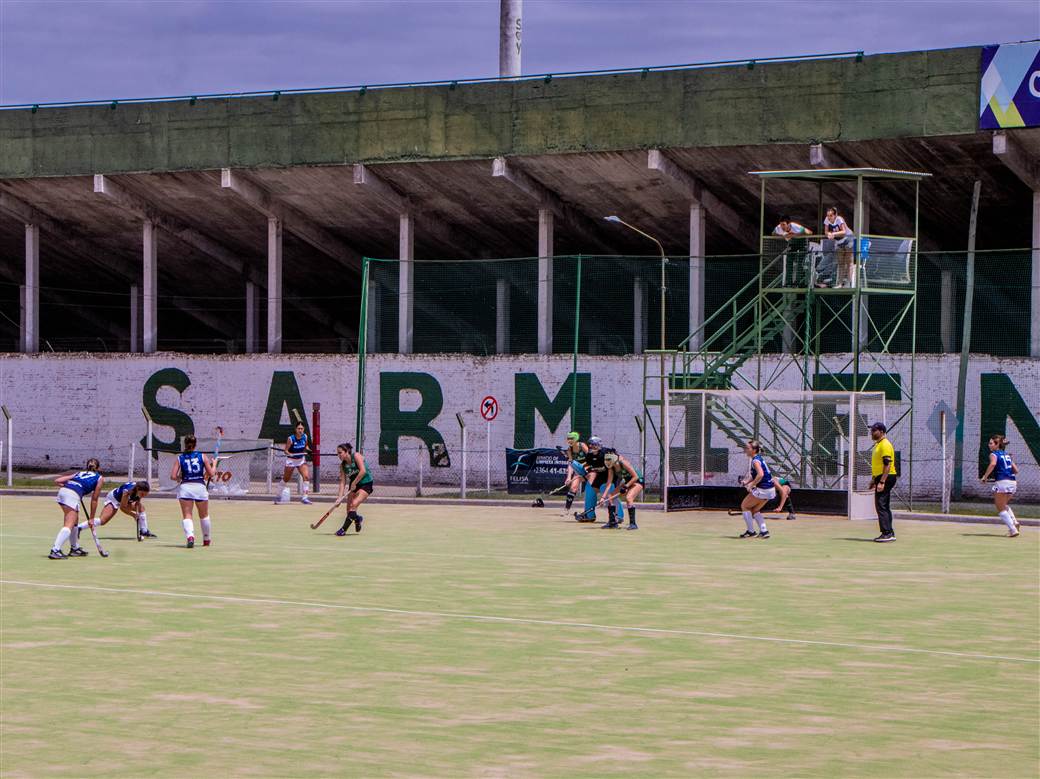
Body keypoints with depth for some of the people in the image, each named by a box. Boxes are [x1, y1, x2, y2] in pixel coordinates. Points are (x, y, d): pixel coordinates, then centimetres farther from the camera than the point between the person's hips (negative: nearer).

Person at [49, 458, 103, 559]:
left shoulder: (79, 473, 33)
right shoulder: (99, 478, 21)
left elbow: (57, 481, 23)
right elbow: (94, 500, 19)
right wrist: (91, 518, 24)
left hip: (62, 491, 6)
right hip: (73, 495, -6)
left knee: (74, 522, 24)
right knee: (69, 525, -10)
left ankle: (75, 548, 36)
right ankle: (55, 550, -25)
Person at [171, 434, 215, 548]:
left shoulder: (179, 458, 4)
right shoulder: (202, 456, 4)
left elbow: (173, 476, -2)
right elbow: (211, 474, 5)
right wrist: (214, 467, 26)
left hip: (185, 487, -1)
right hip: (200, 486, 1)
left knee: (187, 516, -2)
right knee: (204, 515, 19)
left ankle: (190, 536, -27)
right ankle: (206, 539, 33)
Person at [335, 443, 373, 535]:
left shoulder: (356, 456, -15)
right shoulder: (342, 465, 1)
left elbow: (363, 471, -24)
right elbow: (343, 482, -1)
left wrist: (354, 483, -22)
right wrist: (340, 496, -12)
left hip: (366, 484, -7)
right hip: (353, 486, 7)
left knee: (354, 504, -23)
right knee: (349, 510, 1)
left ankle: (343, 529, -22)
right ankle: (358, 519, 36)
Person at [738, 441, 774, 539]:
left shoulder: (755, 461, -16)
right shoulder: (759, 458, 13)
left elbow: (760, 475, -31)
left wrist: (751, 485, -21)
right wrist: (746, 481, 8)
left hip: (762, 490, -9)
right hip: (770, 490, 9)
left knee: (744, 506, 9)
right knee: (754, 510, 25)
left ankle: (751, 531, 10)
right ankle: (764, 531, 16)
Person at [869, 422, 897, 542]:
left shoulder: (885, 445, -15)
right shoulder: (877, 445, 18)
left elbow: (887, 465, -22)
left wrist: (881, 482, -26)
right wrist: (873, 479, 26)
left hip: (886, 478, -11)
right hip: (880, 478, 11)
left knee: (881, 505, -13)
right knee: (884, 506, 12)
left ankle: (887, 533, -15)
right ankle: (890, 533, 16)